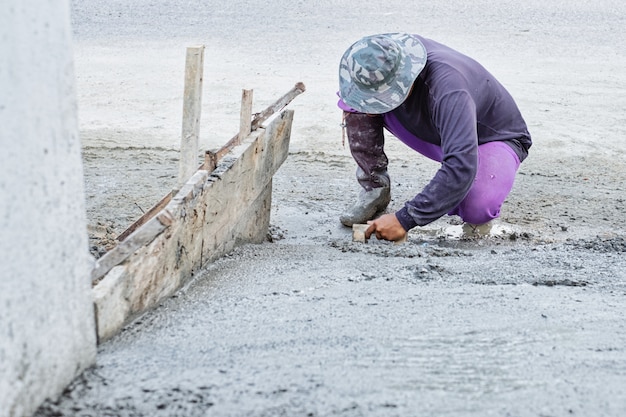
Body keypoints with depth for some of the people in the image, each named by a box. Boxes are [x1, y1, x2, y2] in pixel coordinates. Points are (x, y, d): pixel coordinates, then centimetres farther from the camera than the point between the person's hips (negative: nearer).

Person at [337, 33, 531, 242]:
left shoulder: (448, 90, -42)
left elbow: (460, 168, -49)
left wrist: (405, 219, -48)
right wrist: (353, 107, -13)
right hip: (437, 135, 6)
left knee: (477, 209, -40)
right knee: (354, 103, -15)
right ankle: (374, 189, -3)